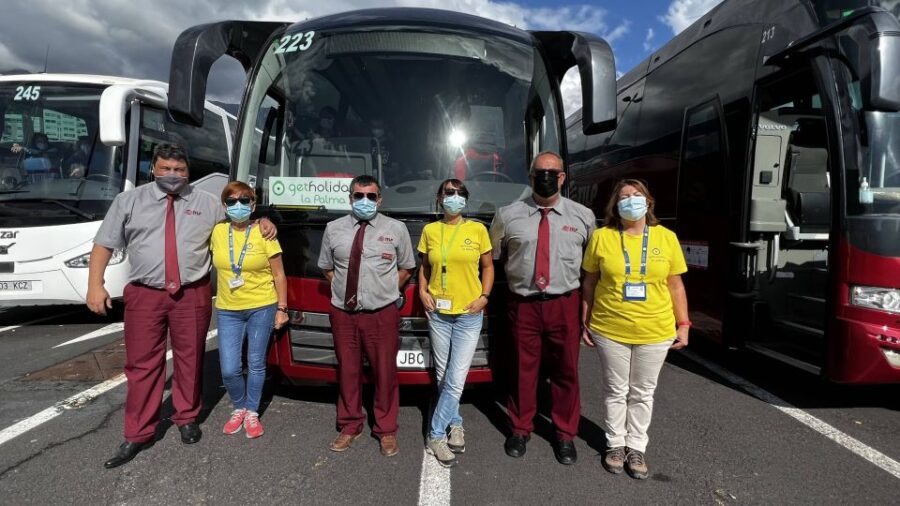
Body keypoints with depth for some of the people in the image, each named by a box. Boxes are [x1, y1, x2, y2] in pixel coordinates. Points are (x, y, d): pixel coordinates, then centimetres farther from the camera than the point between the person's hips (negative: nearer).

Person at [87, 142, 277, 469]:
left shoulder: (207, 203, 7)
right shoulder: (129, 201, 7)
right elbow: (104, 244, 6)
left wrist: (262, 222, -5)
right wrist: (95, 285, -3)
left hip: (192, 295, 0)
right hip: (144, 295, 0)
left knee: (189, 360, 11)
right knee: (142, 364, 6)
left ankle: (187, 418, 30)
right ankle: (137, 434, 19)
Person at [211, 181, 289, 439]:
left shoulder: (263, 234, -8)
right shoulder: (218, 232, 3)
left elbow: (278, 275, -3)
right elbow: (217, 265, 17)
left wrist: (282, 308, -5)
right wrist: (219, 297, 16)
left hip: (261, 308, -2)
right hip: (227, 310, 3)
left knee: (256, 364, 8)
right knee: (229, 369, 2)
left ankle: (252, 412, 27)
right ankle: (239, 407, 29)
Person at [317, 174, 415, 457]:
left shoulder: (396, 229, 1)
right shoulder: (334, 229, 6)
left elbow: (406, 268, 10)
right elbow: (326, 268, 17)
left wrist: (386, 290, 2)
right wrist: (344, 288, 5)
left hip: (382, 313, -2)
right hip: (343, 313, 2)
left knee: (385, 372, 6)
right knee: (347, 371, 13)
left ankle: (386, 430, 25)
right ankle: (350, 427, 31)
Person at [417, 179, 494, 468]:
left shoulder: (477, 230, -1)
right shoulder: (430, 230, 5)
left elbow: (488, 266, 6)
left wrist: (484, 297, -6)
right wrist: (423, 292, -1)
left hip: (469, 315, -2)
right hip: (438, 313, 2)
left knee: (456, 380, -3)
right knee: (443, 377, 11)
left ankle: (436, 435, 10)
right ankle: (455, 424, 30)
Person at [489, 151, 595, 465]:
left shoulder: (583, 216, 3)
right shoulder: (508, 215, 1)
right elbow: (492, 257, 12)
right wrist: (514, 278, 8)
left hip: (564, 305, 1)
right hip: (523, 305, 0)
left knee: (565, 371, 11)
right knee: (523, 369, 10)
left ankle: (565, 435, 30)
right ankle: (520, 430, 30)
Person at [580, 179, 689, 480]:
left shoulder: (666, 237, 0)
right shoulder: (601, 237, -4)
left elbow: (675, 285, 5)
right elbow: (589, 283, 2)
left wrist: (683, 324, 3)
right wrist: (585, 322, 1)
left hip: (655, 332, 1)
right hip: (609, 330, -1)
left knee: (643, 393, 13)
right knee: (616, 390, 12)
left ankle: (636, 447, 31)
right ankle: (615, 444, 31)